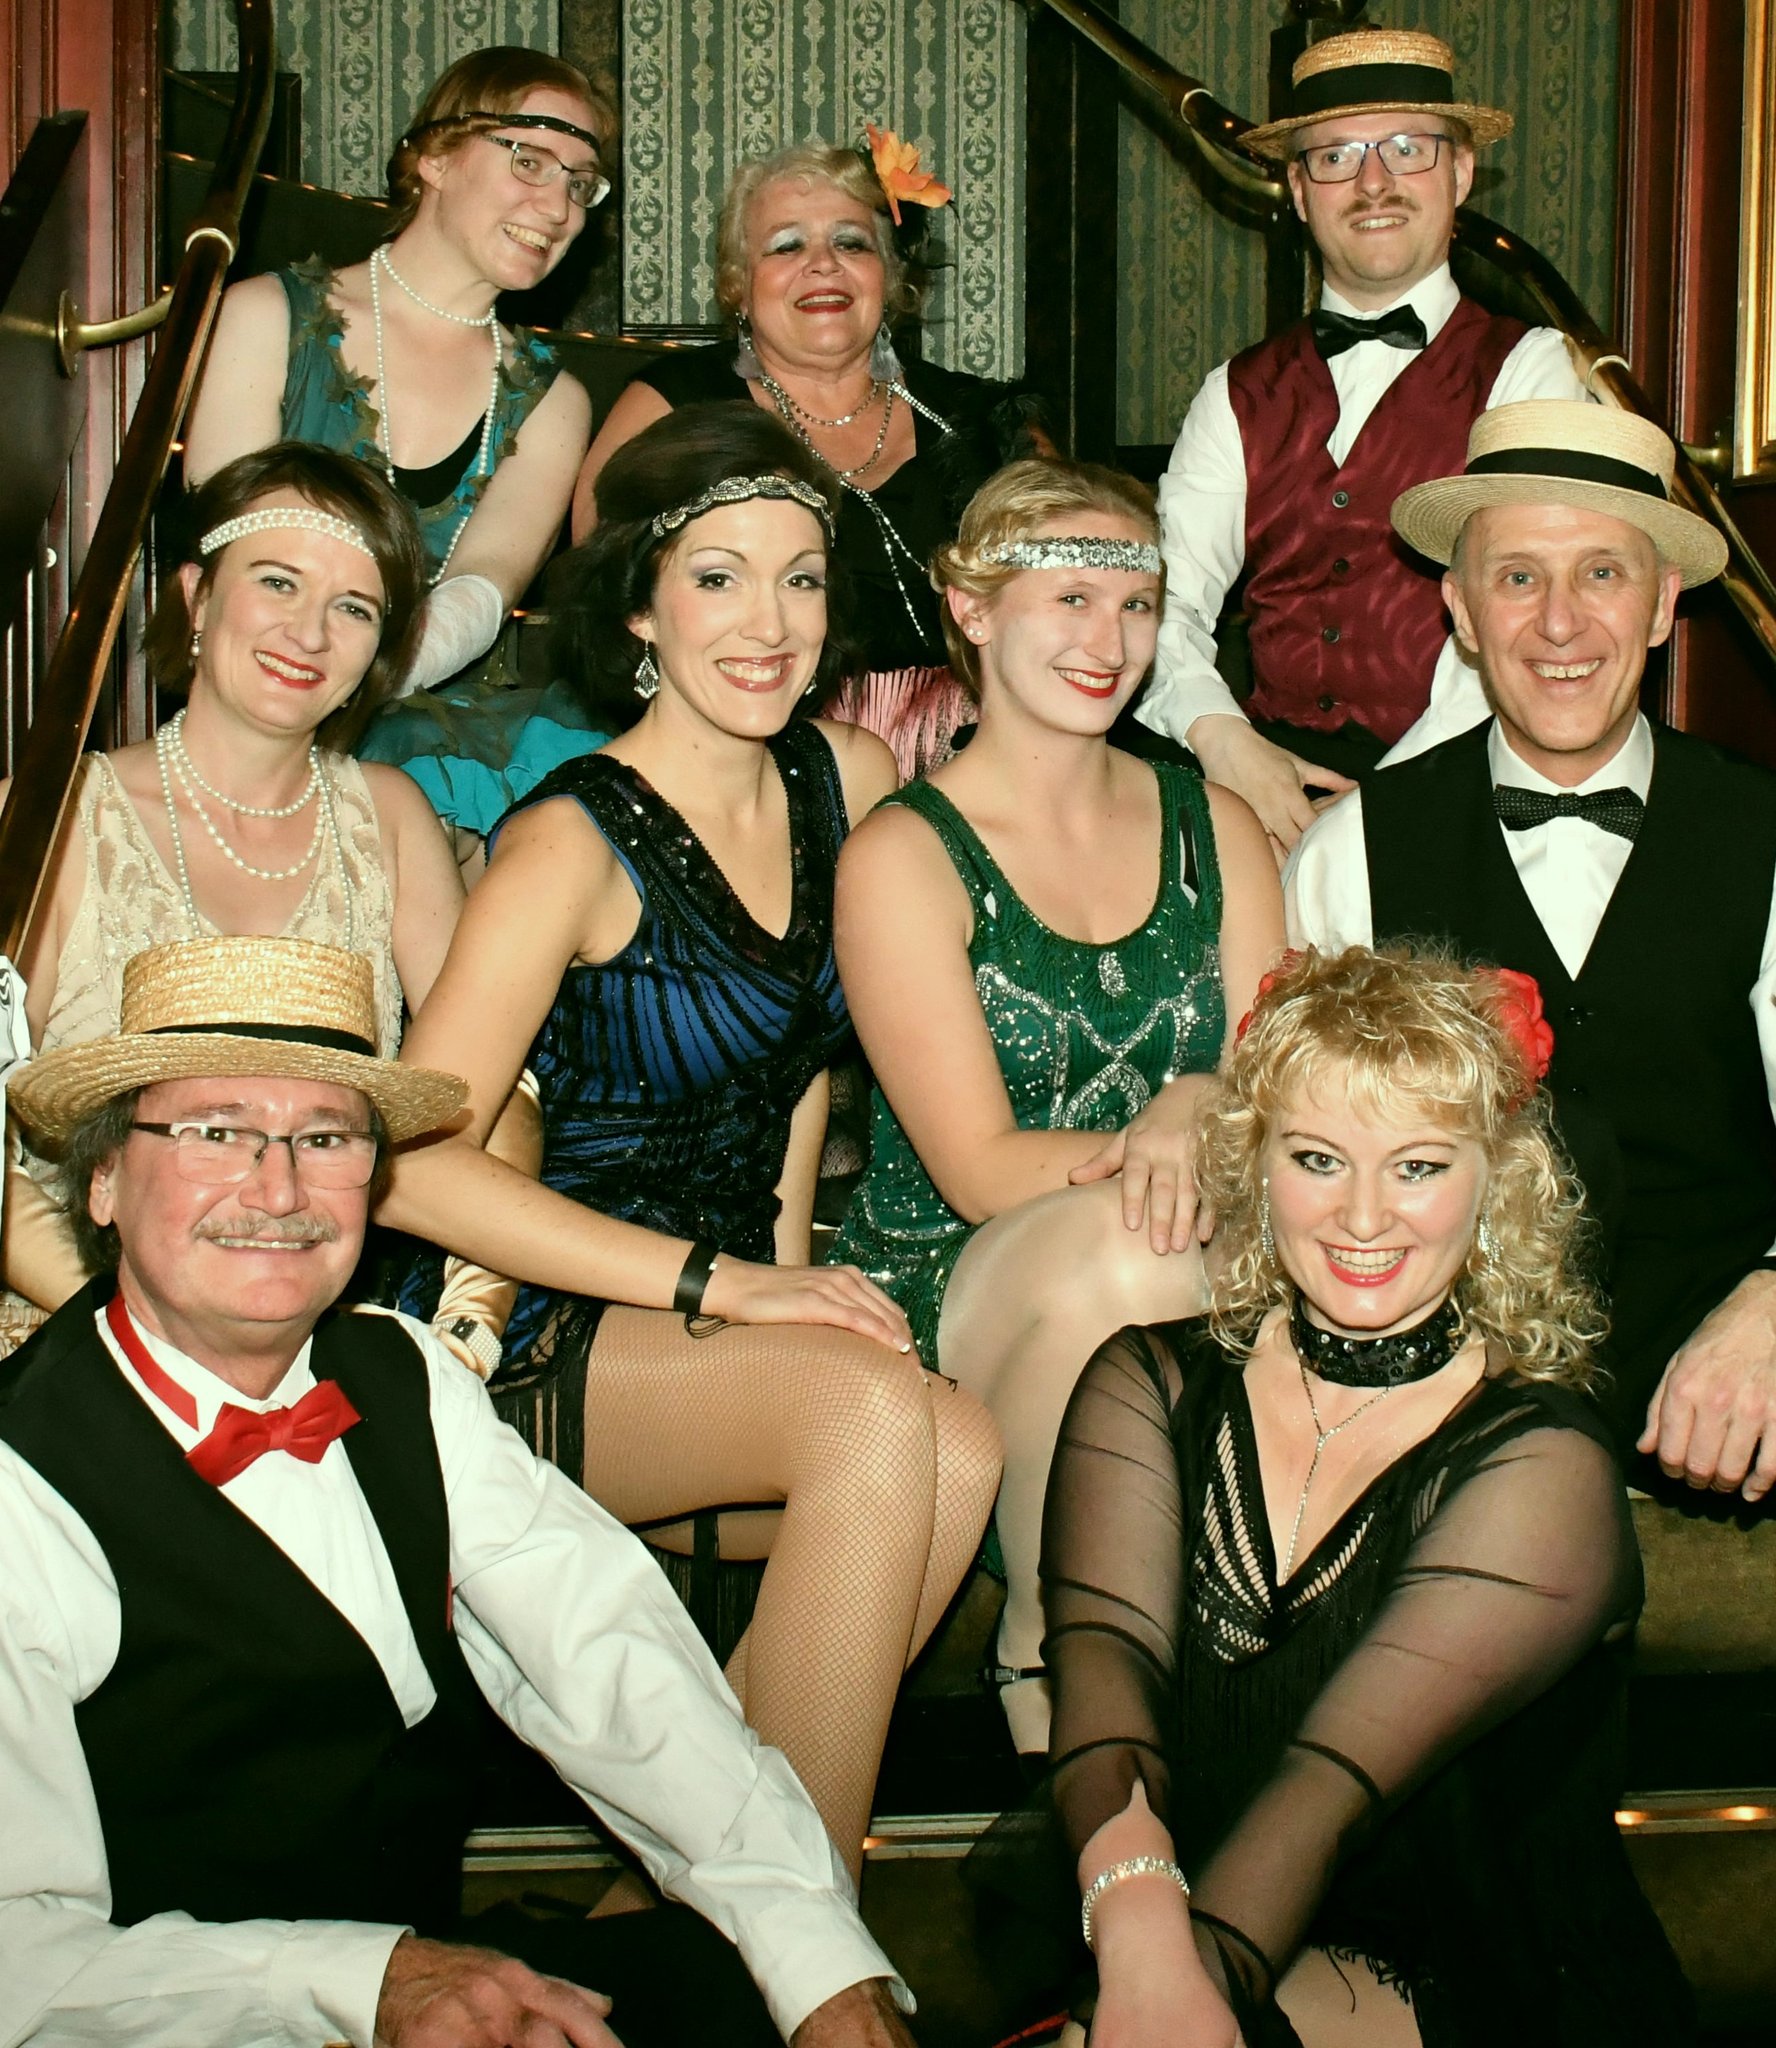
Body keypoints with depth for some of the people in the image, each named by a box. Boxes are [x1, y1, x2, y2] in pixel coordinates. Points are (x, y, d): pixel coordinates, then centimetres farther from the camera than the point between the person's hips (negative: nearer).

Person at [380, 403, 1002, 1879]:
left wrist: (792, 1260, 9)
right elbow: (414, 1165, -22)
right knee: (877, 1410, -33)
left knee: (961, 1457, -25)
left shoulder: (847, 783, 5)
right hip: (550, 1342, -6)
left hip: (736, 1318, 6)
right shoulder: (575, 842, -14)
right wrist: (718, 1282, -23)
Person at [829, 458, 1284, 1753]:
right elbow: (982, 1171, -10)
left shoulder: (1211, 825, 11)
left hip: (1186, 1306, 3)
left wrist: (1199, 1115, -19)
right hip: (949, 1299, -3)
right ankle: (1045, 1644, -13)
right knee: (1104, 1247, -35)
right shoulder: (903, 857, -4)